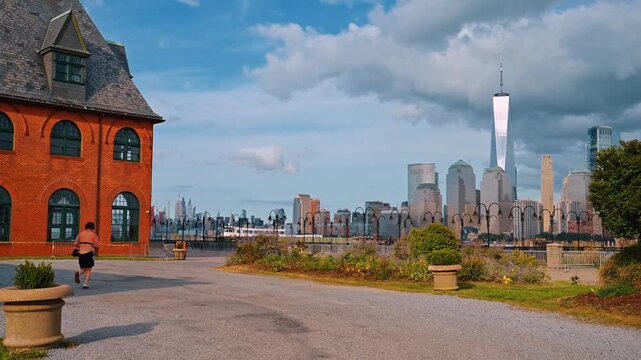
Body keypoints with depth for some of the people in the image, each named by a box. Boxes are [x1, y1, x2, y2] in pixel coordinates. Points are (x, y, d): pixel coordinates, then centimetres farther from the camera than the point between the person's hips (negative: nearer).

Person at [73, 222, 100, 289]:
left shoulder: (80, 234, 14)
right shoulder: (94, 235, 4)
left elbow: (75, 244, 7)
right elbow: (97, 245, -3)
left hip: (81, 253, 3)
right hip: (88, 253, -3)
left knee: (83, 269, 18)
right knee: (88, 270, 10)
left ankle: (78, 273, -15)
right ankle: (85, 284, -5)